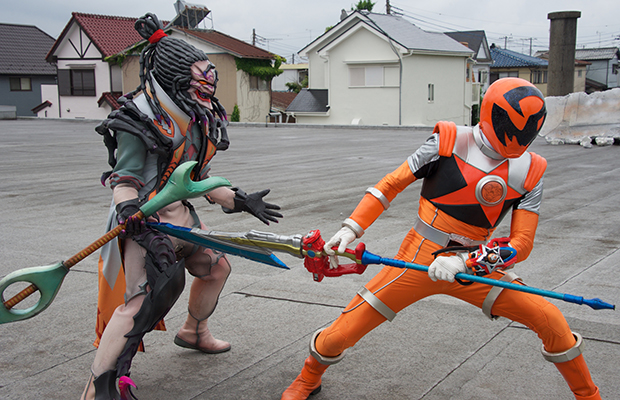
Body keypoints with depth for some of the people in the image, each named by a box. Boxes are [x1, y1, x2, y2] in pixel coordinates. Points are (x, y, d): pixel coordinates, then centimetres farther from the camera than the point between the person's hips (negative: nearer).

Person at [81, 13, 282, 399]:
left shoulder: (198, 118, 9)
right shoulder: (143, 119, -18)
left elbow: (199, 178, 16)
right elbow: (125, 182, -21)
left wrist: (241, 201, 17)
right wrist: (138, 224, -35)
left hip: (181, 213, 9)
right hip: (146, 219, -9)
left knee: (216, 267, 21)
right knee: (143, 297, -20)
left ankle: (194, 331, 46)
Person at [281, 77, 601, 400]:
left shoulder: (530, 173, -4)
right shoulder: (448, 141, -11)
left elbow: (521, 244, -8)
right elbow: (393, 183, -3)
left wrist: (465, 262, -23)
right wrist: (352, 228, -12)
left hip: (475, 267, 2)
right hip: (419, 260, -2)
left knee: (551, 322, -6)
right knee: (343, 333, -4)